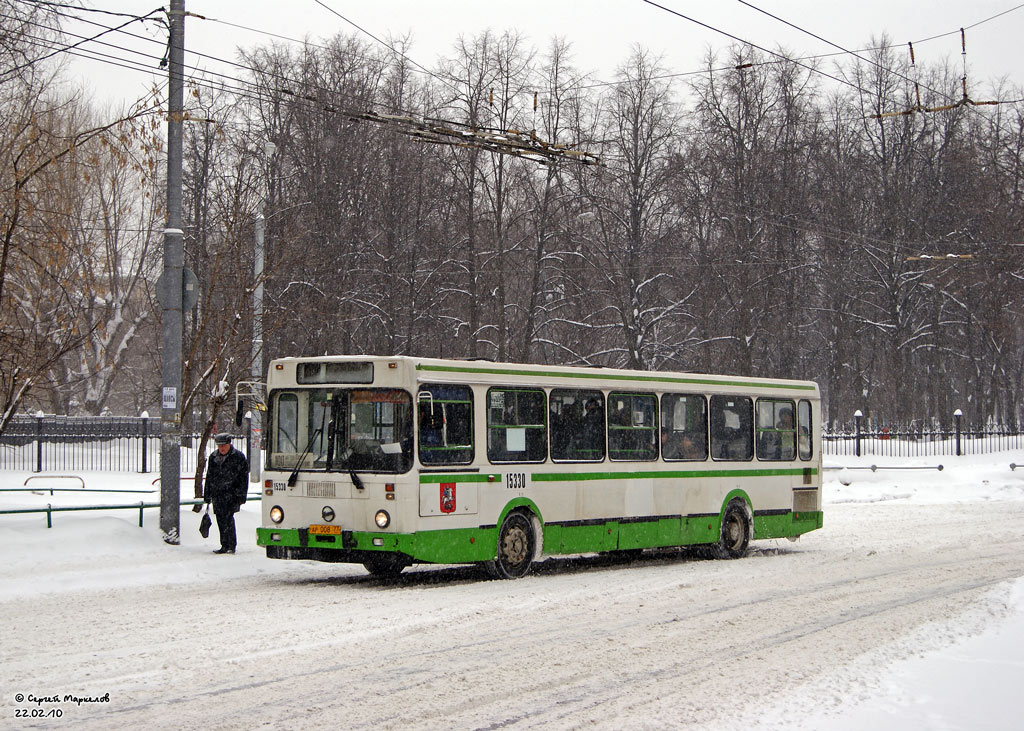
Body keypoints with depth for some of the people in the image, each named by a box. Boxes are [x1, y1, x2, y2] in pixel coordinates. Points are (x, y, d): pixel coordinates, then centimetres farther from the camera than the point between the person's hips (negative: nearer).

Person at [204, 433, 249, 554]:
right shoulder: (213, 457, 14)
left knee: (227, 518, -13)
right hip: (217, 494, 5)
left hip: (231, 494, -5)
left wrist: (241, 495, -7)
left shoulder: (239, 457, -1)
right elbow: (209, 477, 20)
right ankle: (225, 546, 12)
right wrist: (207, 495, 16)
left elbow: (244, 478, -1)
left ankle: (230, 546, -10)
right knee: (220, 520, 4)